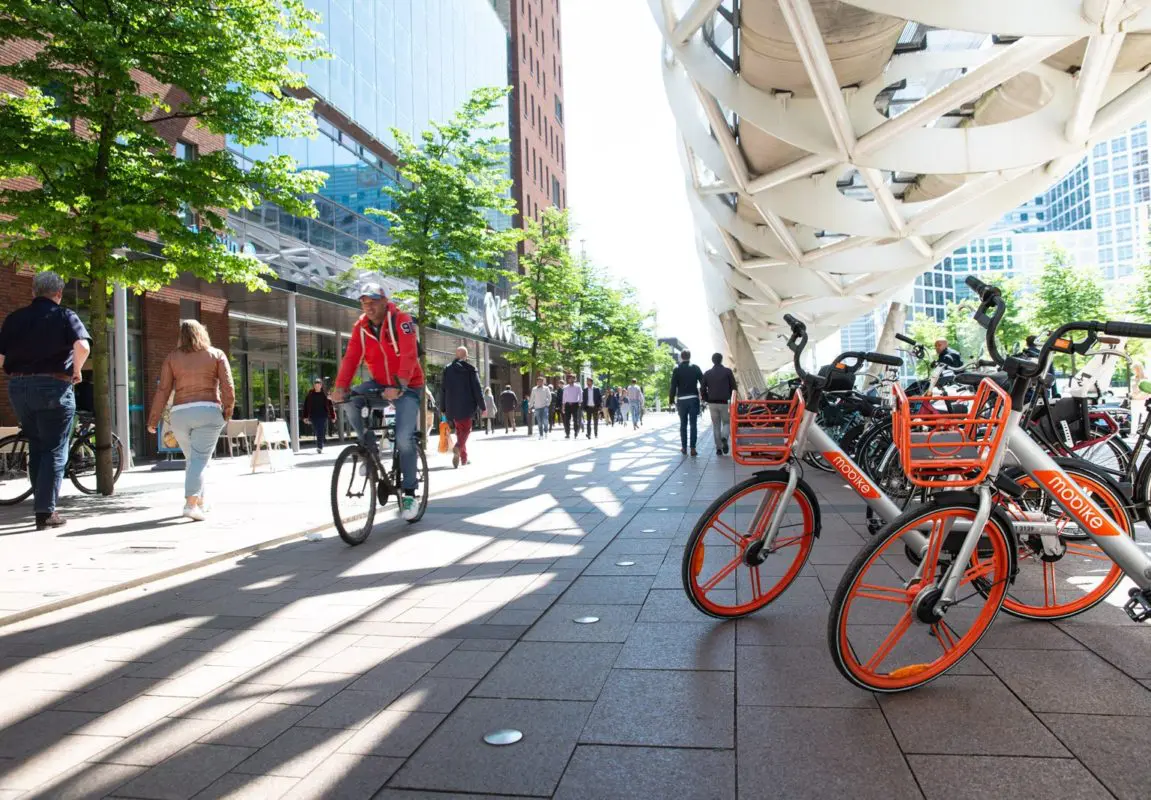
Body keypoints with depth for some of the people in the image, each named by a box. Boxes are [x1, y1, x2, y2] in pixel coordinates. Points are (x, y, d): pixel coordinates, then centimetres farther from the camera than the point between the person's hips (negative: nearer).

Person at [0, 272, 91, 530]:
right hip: (53, 387, -4)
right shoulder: (65, 315, -2)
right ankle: (46, 513, -1)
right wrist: (76, 371, -4)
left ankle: (43, 505, 20)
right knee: (54, 451, 1)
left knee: (36, 448, 17)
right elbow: (83, 346, -20)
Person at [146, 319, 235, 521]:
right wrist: (228, 412, 7)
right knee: (200, 460, -6)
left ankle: (199, 503, 24)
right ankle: (191, 504, -21)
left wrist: (153, 419, 5)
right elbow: (228, 387, -4)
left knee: (193, 459, 17)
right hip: (208, 411, -2)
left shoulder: (172, 357, 9)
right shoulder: (217, 354, 6)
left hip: (180, 413, 3)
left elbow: (163, 390, 2)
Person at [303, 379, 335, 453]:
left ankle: (319, 447, -10)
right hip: (314, 416, 2)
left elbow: (331, 406, 1)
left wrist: (333, 416, -1)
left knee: (321, 432, -9)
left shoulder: (325, 394, 0)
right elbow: (306, 406, 7)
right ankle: (320, 446, 23)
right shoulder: (310, 395, 5)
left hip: (323, 416, -2)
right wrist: (305, 416, 3)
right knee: (317, 432, 7)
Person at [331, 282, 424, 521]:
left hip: (407, 386, -5)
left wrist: (399, 386, -44)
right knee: (351, 403, -22)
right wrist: (340, 388, -26)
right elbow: (351, 358, -11)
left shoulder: (401, 321, -18)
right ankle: (370, 450, -2)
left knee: (404, 437, -18)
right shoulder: (361, 327, -2)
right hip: (379, 382, 5)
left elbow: (409, 356, -30)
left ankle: (408, 493, -5)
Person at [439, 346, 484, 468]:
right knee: (466, 429, 2)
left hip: (452, 406, 4)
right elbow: (477, 389, -6)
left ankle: (464, 458, 17)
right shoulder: (470, 369, -4)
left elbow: (443, 390, 7)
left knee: (459, 430, 15)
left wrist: (443, 408, 12)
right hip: (466, 406, -4)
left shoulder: (447, 369, 6)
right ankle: (458, 447, -28)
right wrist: (482, 406, 0)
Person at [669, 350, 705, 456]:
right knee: (693, 424, 0)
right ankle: (693, 448, -5)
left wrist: (671, 400, 2)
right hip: (693, 399, 0)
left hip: (681, 400, 0)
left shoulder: (677, 370, -1)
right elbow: (703, 383, 1)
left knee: (683, 424, 11)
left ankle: (684, 447, 13)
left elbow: (673, 386, -4)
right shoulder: (695, 368, 2)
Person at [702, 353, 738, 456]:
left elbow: (703, 389, 6)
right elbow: (733, 387, -1)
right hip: (725, 402, -2)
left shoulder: (707, 373, 6)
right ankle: (724, 438, -20)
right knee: (726, 423, 10)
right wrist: (732, 400, 9)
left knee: (716, 426, 8)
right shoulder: (727, 371, -1)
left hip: (712, 403, 2)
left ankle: (718, 448, 4)